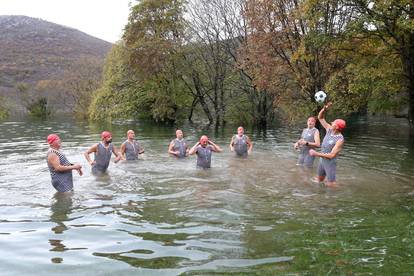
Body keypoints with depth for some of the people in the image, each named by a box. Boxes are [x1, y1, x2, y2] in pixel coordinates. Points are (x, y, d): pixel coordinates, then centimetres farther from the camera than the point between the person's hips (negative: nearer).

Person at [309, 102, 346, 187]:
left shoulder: (340, 140, -25)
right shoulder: (329, 129, -4)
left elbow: (331, 155, -29)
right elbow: (320, 117, 2)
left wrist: (316, 153, -25)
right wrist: (325, 108, -17)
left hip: (330, 163, -7)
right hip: (322, 160, 7)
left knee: (331, 185, -6)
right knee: (319, 180, 20)